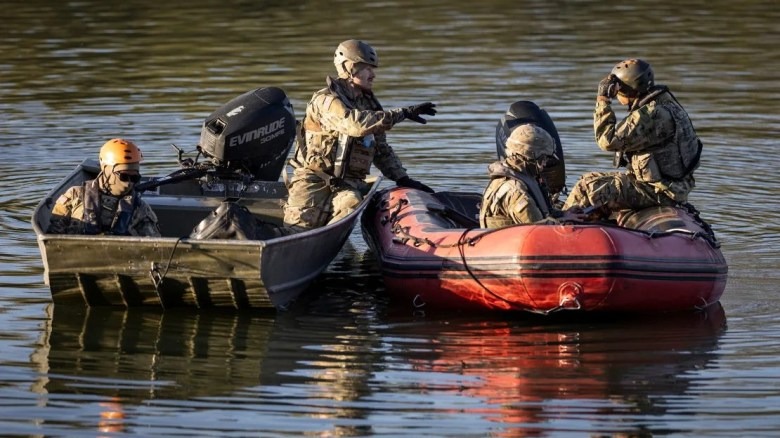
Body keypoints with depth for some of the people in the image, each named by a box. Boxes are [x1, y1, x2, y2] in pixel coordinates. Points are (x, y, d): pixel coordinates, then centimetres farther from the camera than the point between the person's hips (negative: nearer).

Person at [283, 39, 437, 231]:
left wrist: (402, 178, 6)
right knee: (299, 226, -22)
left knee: (351, 205, -29)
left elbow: (382, 150, 22)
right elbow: (356, 124, -29)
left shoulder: (368, 103, 14)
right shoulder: (326, 100, -11)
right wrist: (403, 113, -27)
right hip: (314, 178, -5)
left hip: (348, 181, 5)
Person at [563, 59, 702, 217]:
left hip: (660, 191, -10)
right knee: (591, 178, 20)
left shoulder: (651, 114, -23)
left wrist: (603, 100, -17)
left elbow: (608, 140, -22)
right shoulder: (665, 103, 11)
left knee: (587, 187, -10)